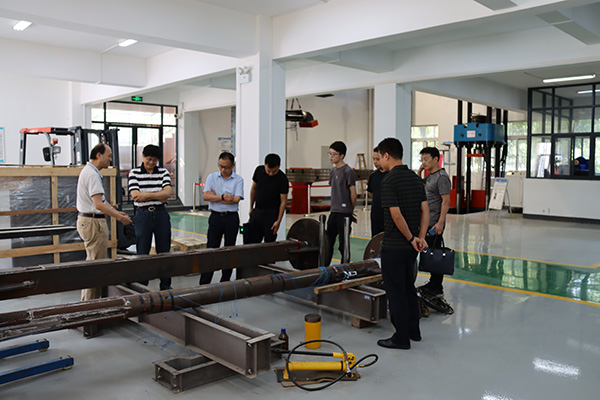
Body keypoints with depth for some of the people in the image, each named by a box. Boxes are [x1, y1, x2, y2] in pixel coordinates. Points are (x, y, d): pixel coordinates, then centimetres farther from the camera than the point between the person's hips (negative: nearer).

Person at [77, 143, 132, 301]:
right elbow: (98, 204, -25)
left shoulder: (90, 171, 15)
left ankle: (87, 300, 27)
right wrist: (119, 218, -19)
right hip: (93, 222, -11)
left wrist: (116, 212, 15)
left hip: (87, 220, 11)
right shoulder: (92, 174, -19)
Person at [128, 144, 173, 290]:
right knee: (142, 253, 5)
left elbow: (167, 193, -7)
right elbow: (135, 195, -12)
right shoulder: (134, 173, 0)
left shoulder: (163, 172, 6)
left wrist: (146, 195, -16)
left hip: (161, 214, 2)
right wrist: (159, 196, -11)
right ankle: (141, 286, 16)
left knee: (164, 251, 8)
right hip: (142, 215, -2)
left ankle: (166, 285, 20)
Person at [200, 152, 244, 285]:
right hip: (215, 217, 0)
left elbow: (236, 199, -13)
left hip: (231, 218, 0)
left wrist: (215, 197, -8)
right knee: (211, 249, -1)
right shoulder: (212, 177, 5)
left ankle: (225, 282, 21)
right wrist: (223, 196, -18)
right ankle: (204, 283, 3)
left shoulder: (238, 180, 0)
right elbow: (205, 196, -7)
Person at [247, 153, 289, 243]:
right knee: (252, 241, 7)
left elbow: (283, 201, -10)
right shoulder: (259, 170, -2)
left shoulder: (282, 179, -14)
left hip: (271, 214, -4)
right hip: (257, 211, 4)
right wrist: (251, 207, 15)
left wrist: (278, 221, -13)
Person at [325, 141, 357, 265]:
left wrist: (350, 211, 2)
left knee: (343, 244, 1)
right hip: (334, 212, 7)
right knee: (328, 241, 11)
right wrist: (334, 206, 14)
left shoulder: (348, 172, -12)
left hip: (344, 213, -7)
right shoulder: (333, 170, 13)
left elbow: (353, 194, -9)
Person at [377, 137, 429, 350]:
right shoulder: (415, 178, 8)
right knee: (408, 287, 19)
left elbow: (396, 215, -23)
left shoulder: (389, 181, -18)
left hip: (394, 246, -8)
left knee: (396, 291, 2)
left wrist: (411, 238, -12)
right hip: (411, 246, 8)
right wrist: (420, 237, 1)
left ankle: (401, 338, 10)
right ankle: (413, 330, 30)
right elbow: (425, 211, 6)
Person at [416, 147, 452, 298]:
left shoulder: (442, 177, -14)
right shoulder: (430, 176, 14)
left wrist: (440, 222, -24)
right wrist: (420, 170, 14)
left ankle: (437, 289, 3)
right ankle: (432, 284, 25)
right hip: (426, 222, 9)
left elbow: (446, 201, -19)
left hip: (435, 224, -9)